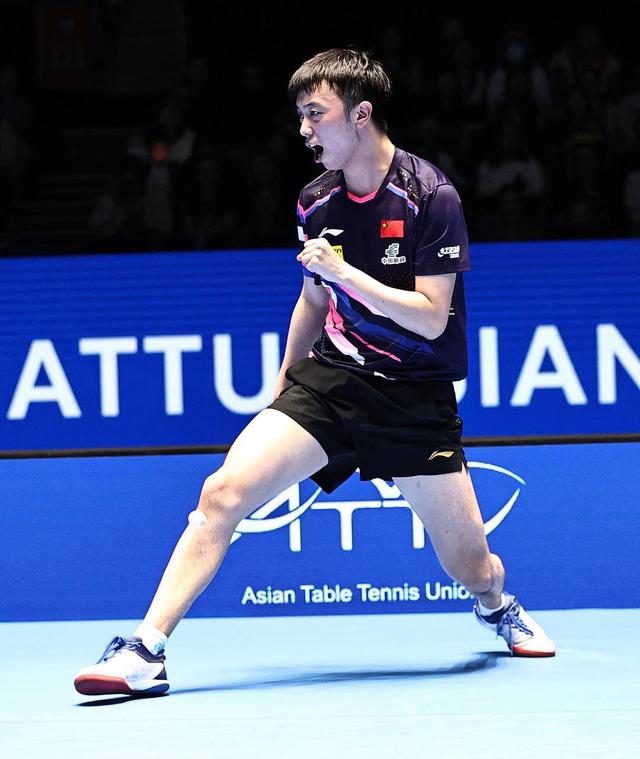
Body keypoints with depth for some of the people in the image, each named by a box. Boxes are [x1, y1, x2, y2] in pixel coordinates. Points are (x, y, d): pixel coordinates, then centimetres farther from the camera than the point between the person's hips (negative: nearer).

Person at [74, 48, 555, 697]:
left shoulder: (431, 197, -12)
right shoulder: (316, 203, 5)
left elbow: (432, 317, -16)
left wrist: (347, 274, -22)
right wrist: (282, 390, 24)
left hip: (415, 396, -3)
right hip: (329, 377, 4)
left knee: (471, 567, 0)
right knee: (224, 492, -19)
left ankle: (496, 605, 40)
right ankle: (145, 651, -18)